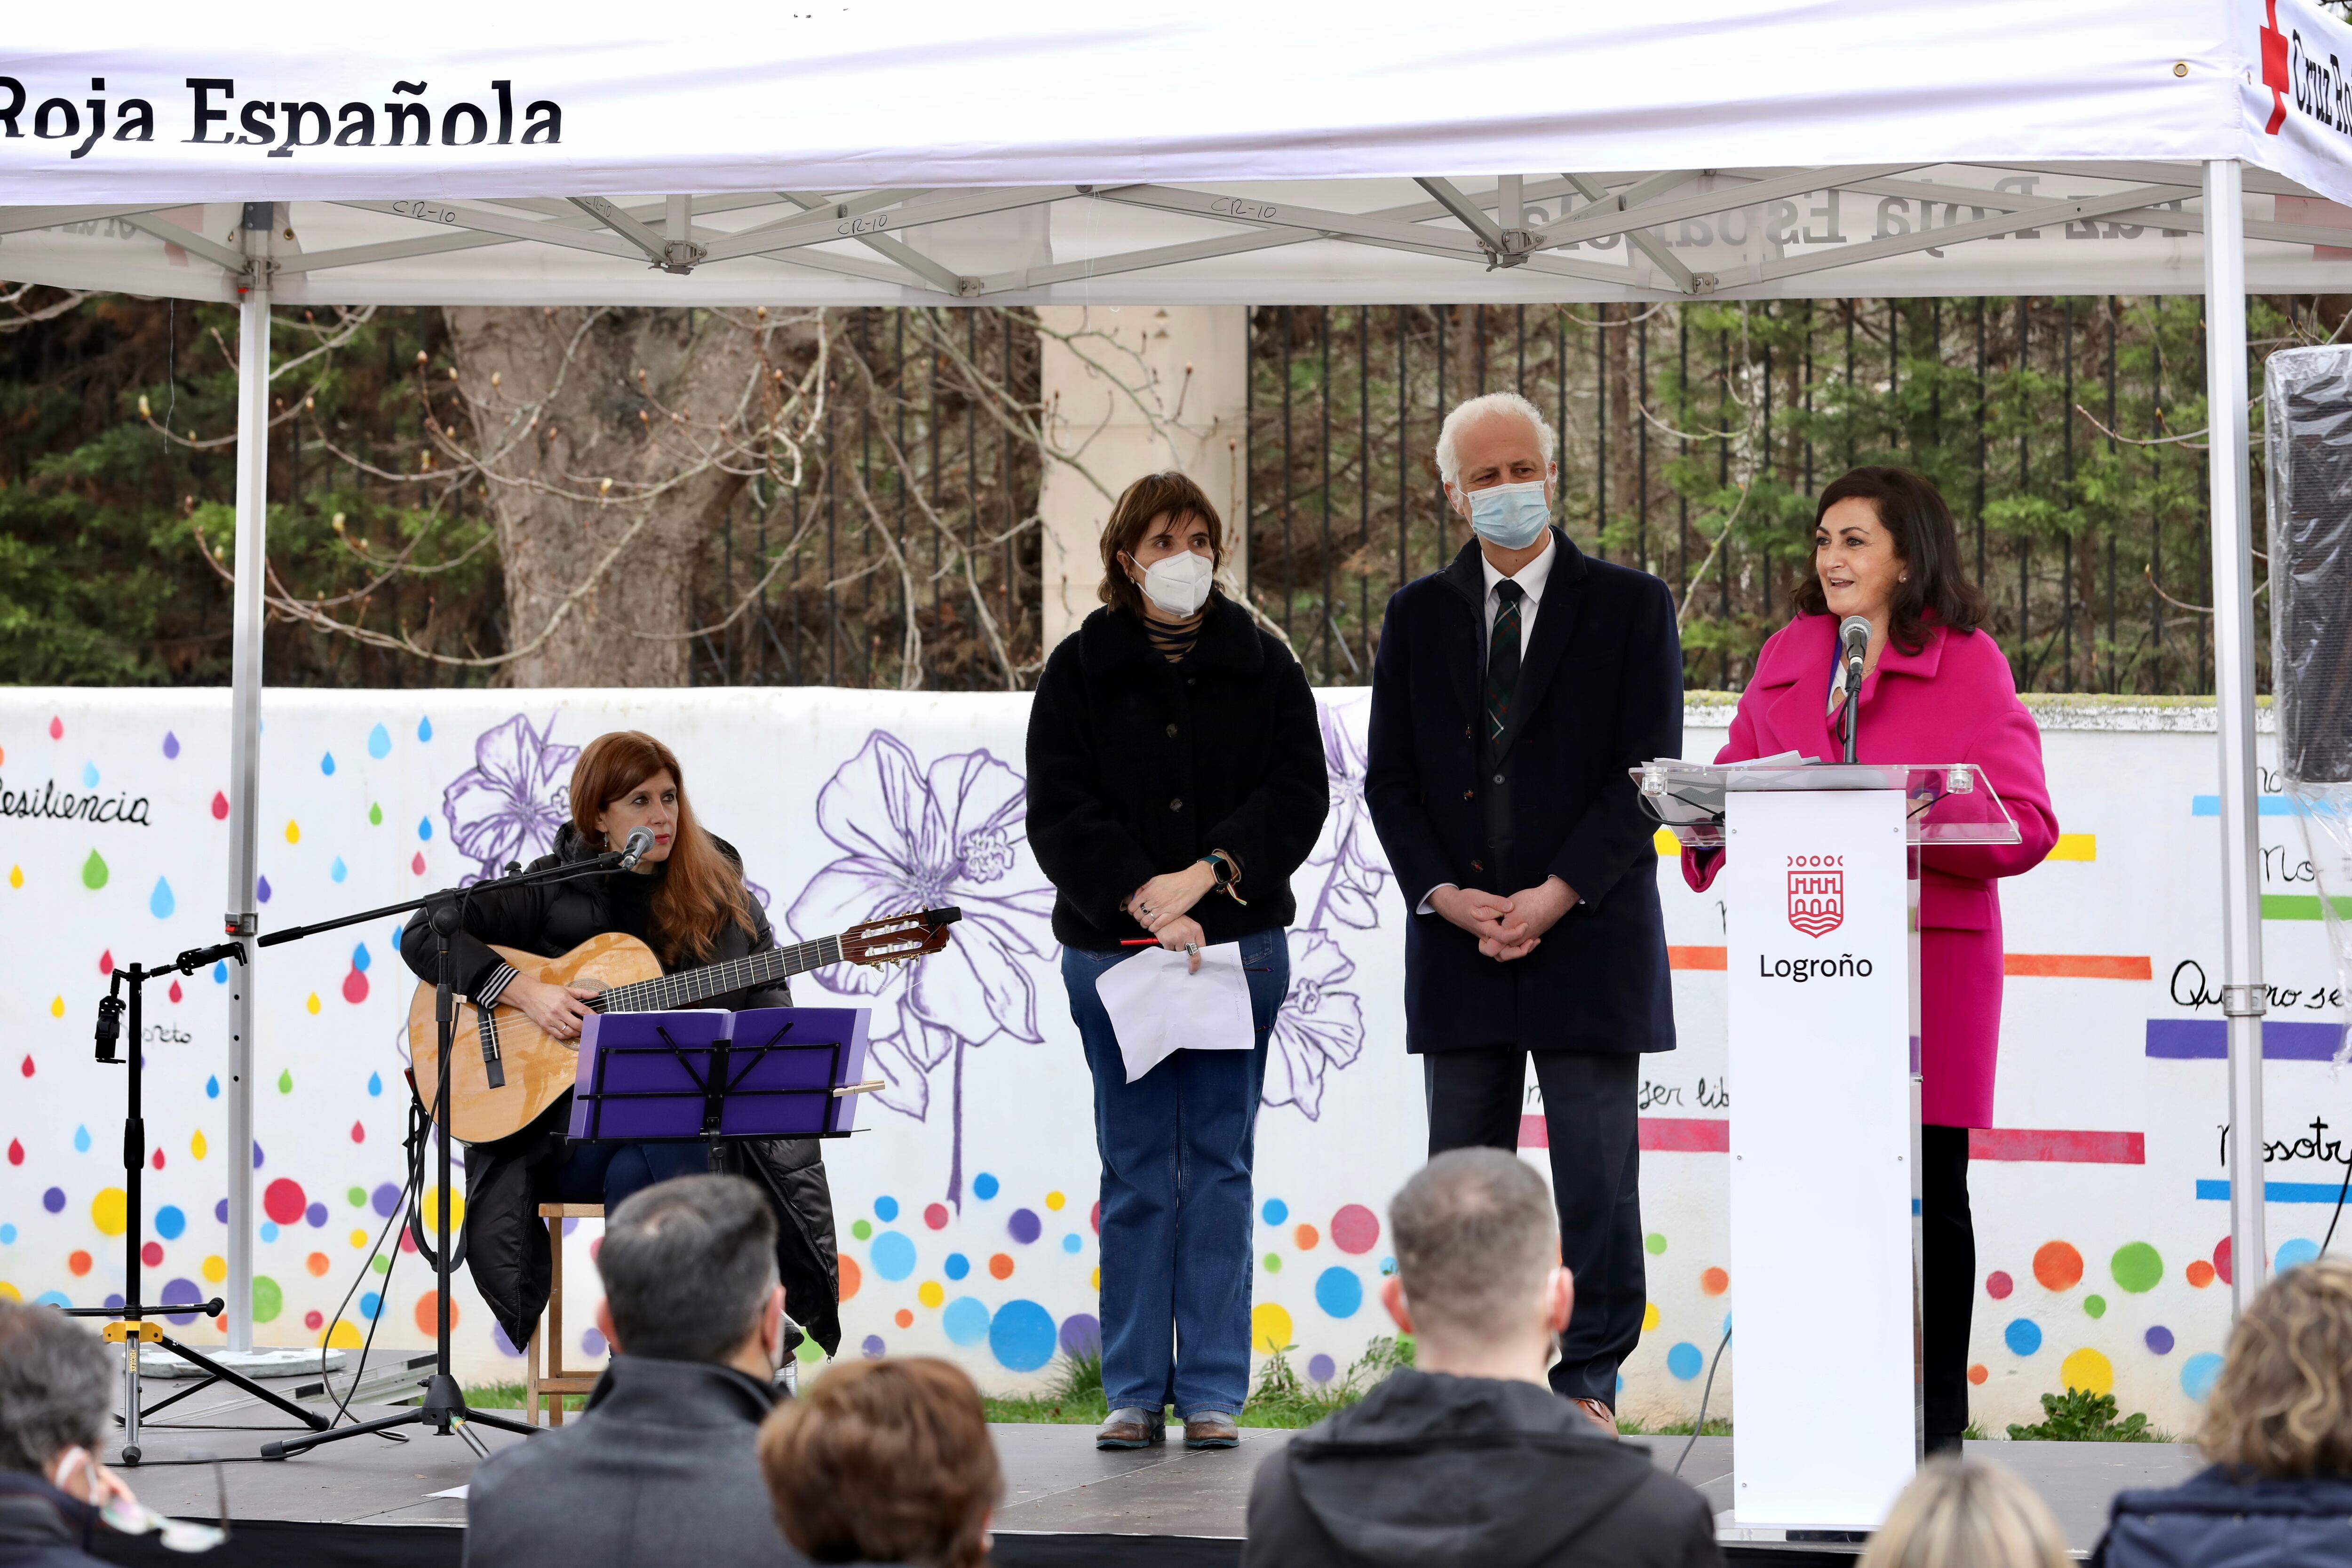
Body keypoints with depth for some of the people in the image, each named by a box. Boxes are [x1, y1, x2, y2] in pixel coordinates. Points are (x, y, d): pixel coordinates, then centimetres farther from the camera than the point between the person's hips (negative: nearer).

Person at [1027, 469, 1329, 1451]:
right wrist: (1140, 901, -15)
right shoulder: (1081, 670, 4)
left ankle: (1212, 1392, 4)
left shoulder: (1262, 666, 7)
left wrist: (1207, 874, -13)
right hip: (1114, 947, 0)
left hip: (1239, 940, 0)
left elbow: (1299, 797, 1)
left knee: (1219, 1167, 1)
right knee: (1135, 1172, 2)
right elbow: (1058, 813, -3)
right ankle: (1135, 1393, 6)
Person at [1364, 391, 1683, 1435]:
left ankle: (1589, 1379, 4)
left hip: (1590, 931, -3)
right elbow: (1390, 779, 8)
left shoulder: (1630, 606, 3)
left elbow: (1648, 772, -4)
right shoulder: (1417, 616, 11)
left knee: (1595, 1172, -3)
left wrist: (1558, 895, -13)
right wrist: (1443, 895, -8)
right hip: (1455, 937, 3)